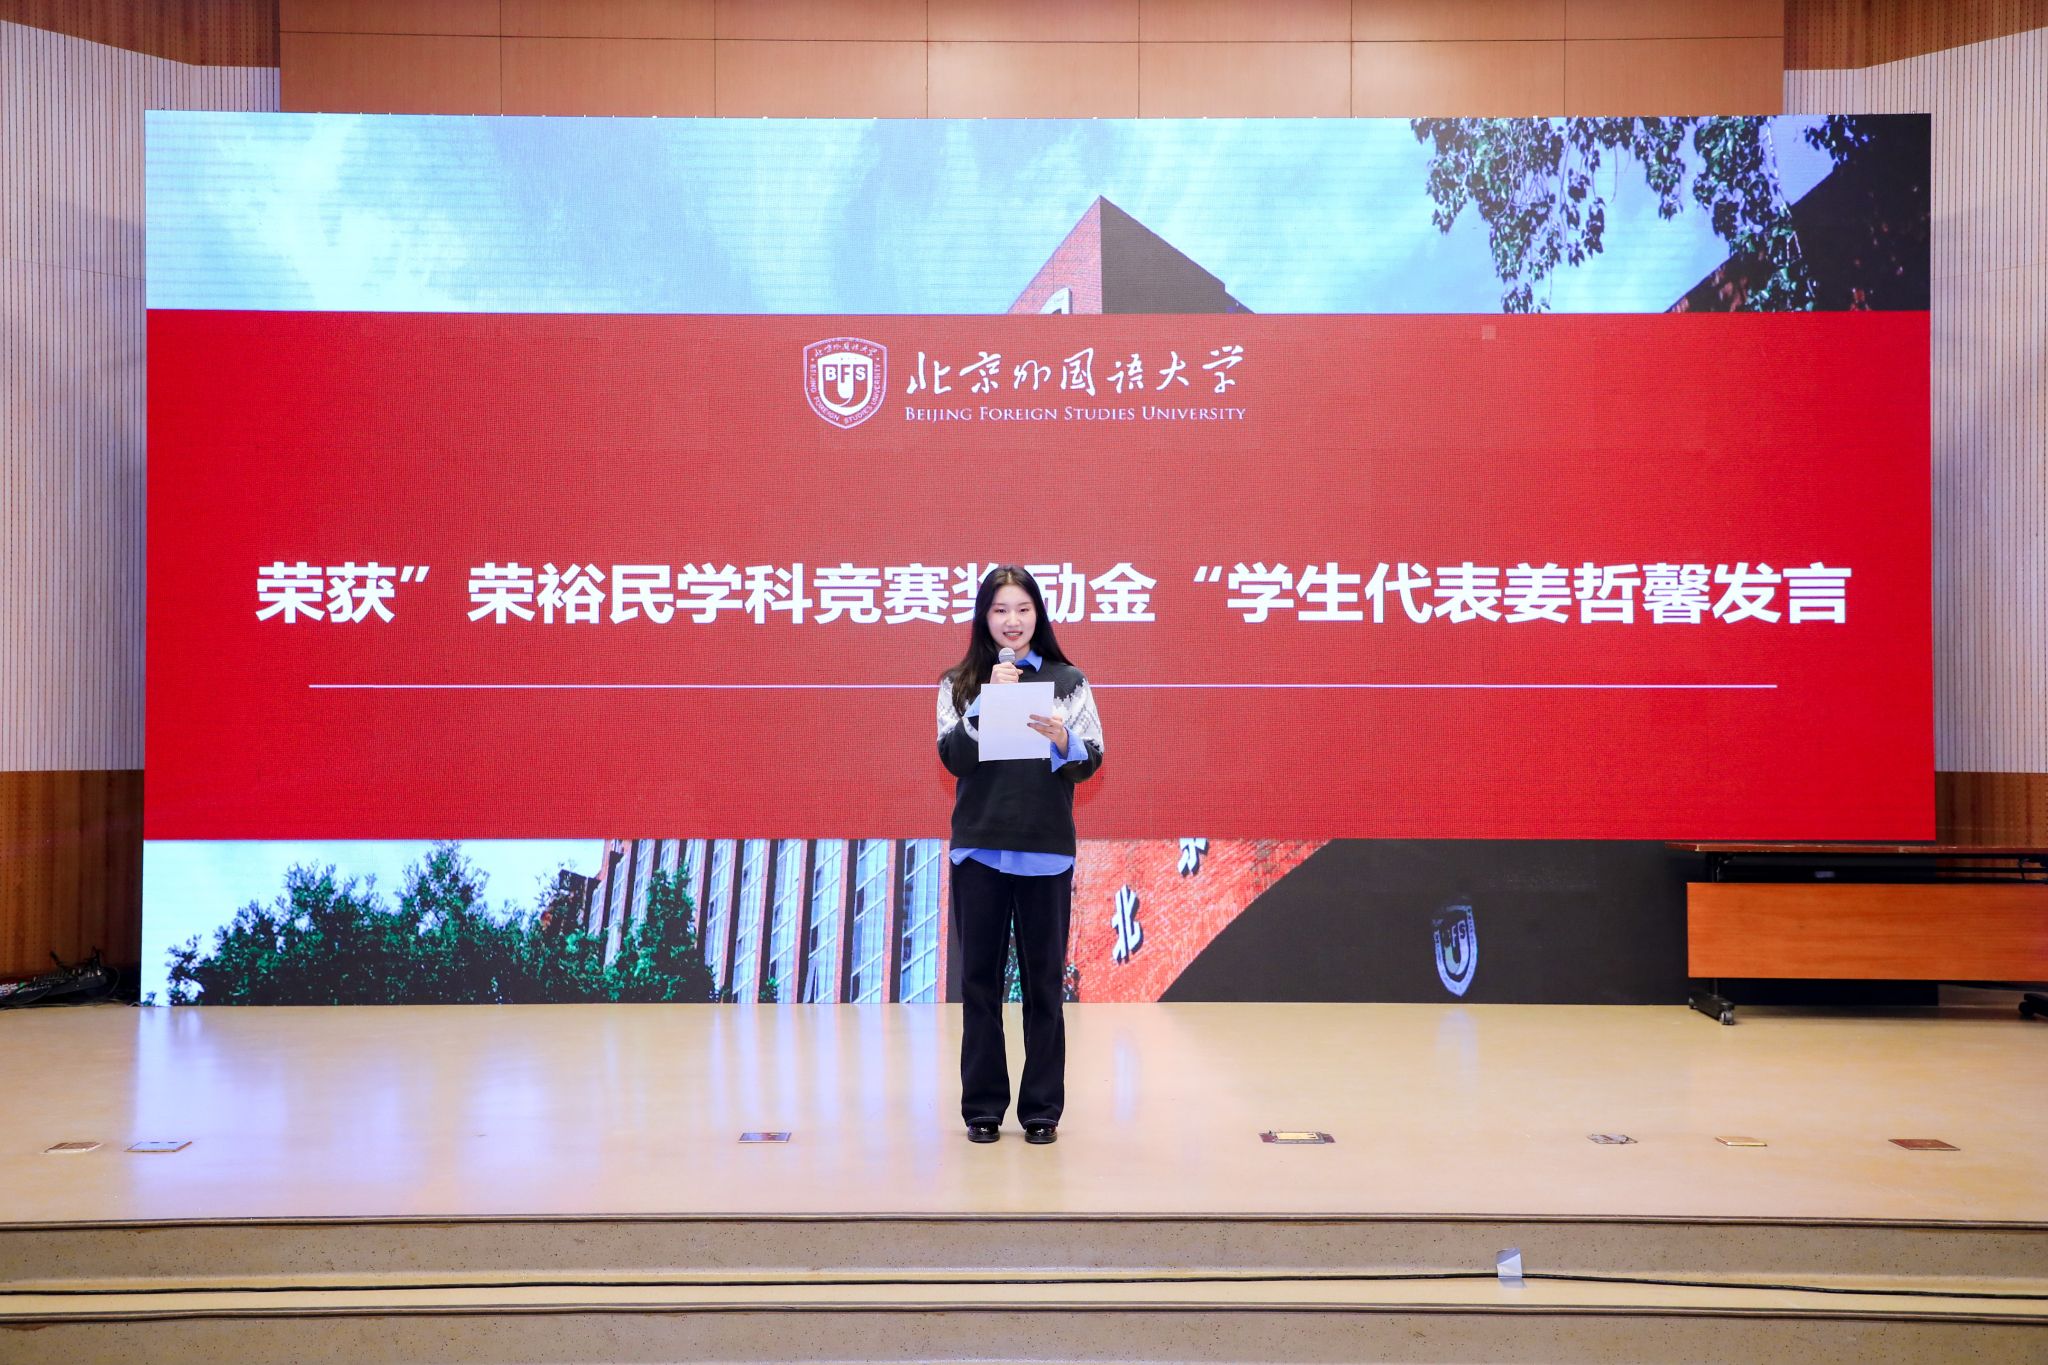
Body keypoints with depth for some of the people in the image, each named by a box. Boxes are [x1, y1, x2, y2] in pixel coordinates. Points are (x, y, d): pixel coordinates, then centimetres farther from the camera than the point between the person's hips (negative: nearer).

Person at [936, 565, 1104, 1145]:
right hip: (978, 848, 0)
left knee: (1044, 978, 5)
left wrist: (1063, 741, -22)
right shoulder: (959, 683, 5)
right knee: (979, 977, 5)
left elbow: (1091, 763, -2)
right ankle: (982, 1106, 15)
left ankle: (1043, 1108, 14)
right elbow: (952, 756, -7)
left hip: (1046, 851, 0)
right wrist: (989, 700, -16)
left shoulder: (1068, 681, 5)